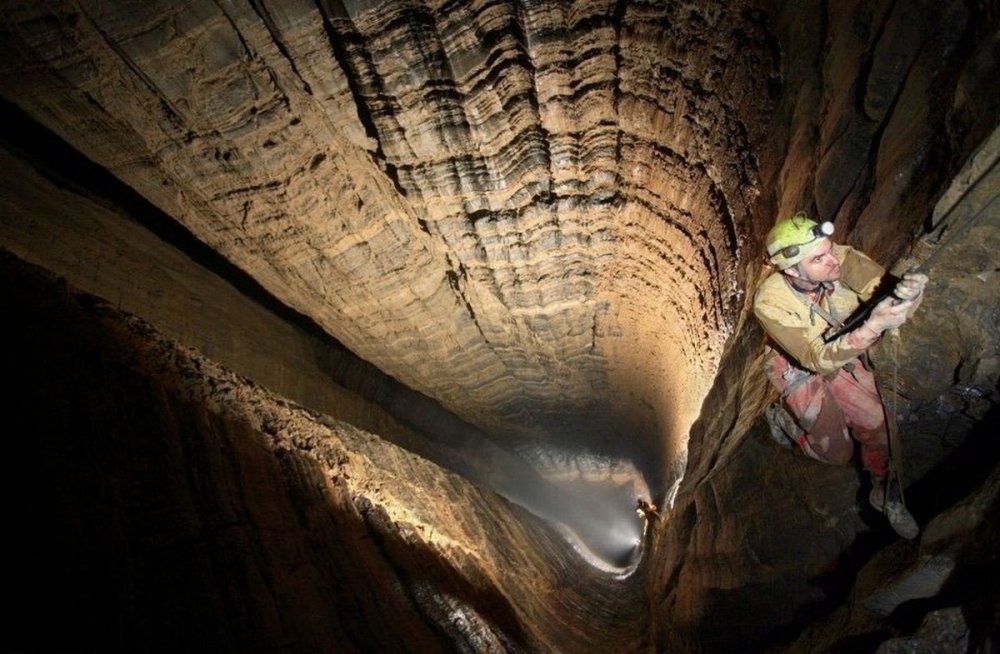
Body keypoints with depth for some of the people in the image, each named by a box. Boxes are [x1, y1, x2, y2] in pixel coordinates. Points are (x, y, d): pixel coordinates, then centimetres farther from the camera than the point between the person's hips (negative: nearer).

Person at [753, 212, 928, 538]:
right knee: (838, 452, 2)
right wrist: (872, 327, -52)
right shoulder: (769, 302, -37)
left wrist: (908, 290, -55)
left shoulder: (840, 258, -27)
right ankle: (783, 417, 30)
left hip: (842, 353, 4)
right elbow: (818, 359, -38)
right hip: (799, 368, -3)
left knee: (876, 423, -6)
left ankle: (883, 492, 22)